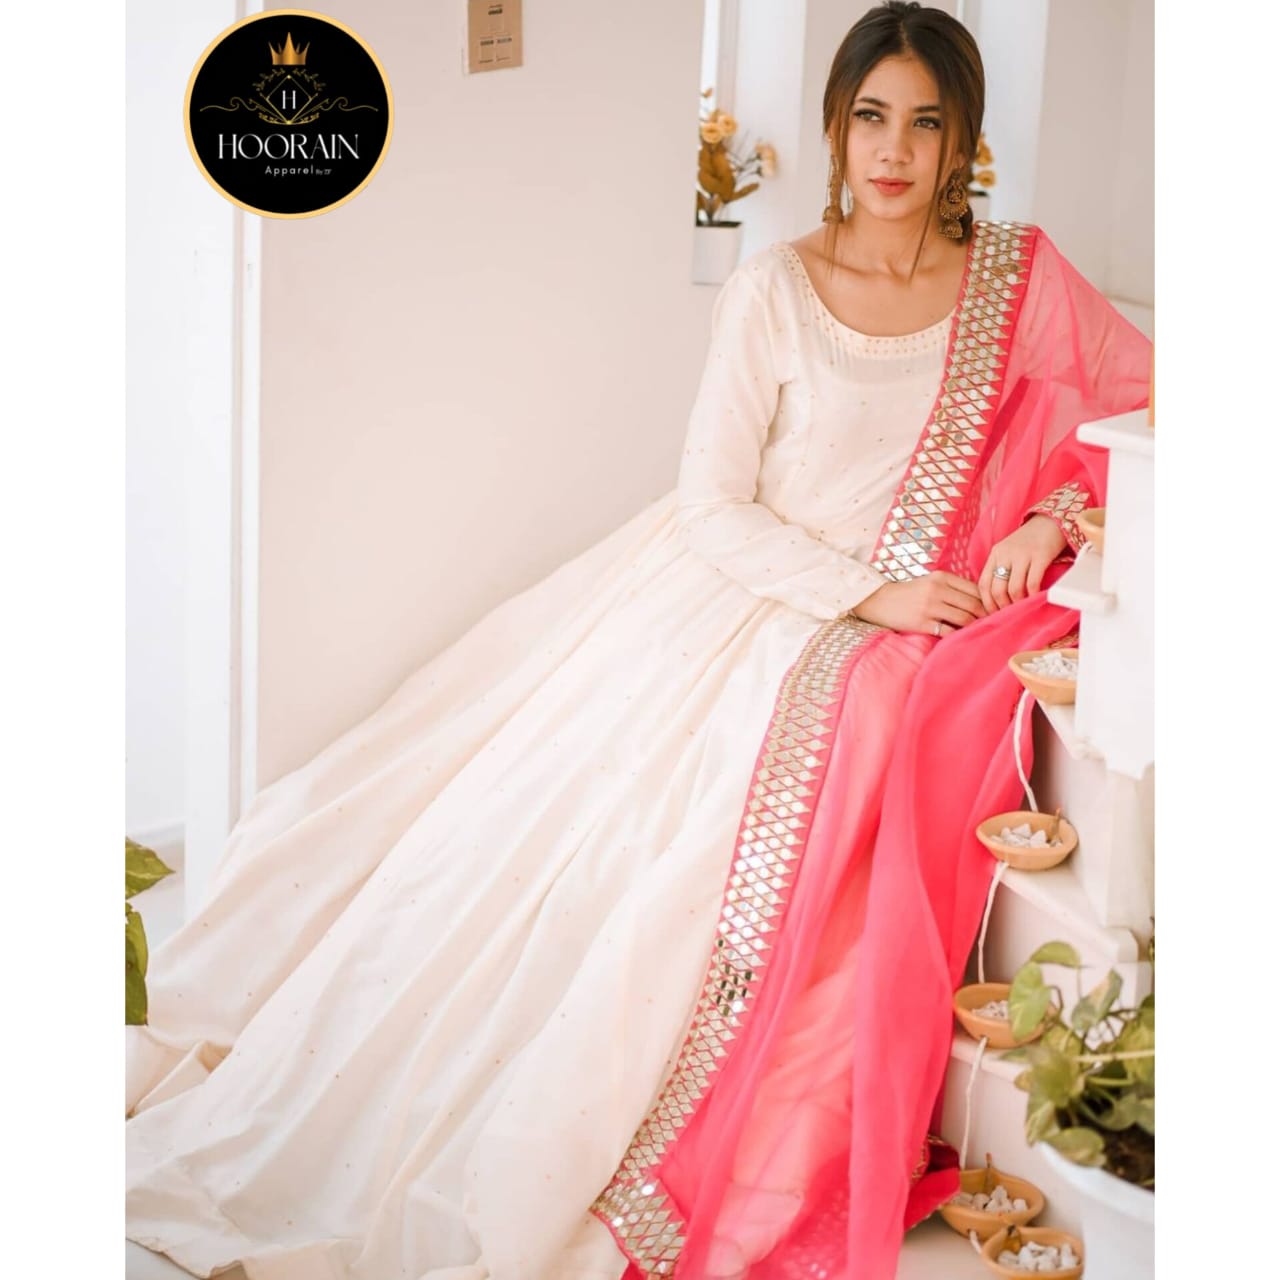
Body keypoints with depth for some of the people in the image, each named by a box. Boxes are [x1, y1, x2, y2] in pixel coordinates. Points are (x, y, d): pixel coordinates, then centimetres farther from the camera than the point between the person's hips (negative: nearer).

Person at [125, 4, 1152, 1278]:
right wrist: (864, 591, -13)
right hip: (733, 592, 0)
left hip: (899, 639, 0)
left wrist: (1057, 513, -9)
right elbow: (713, 501, -3)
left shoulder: (1018, 276, 3)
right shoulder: (774, 288, -2)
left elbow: (1150, 401, 7)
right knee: (541, 799, -11)